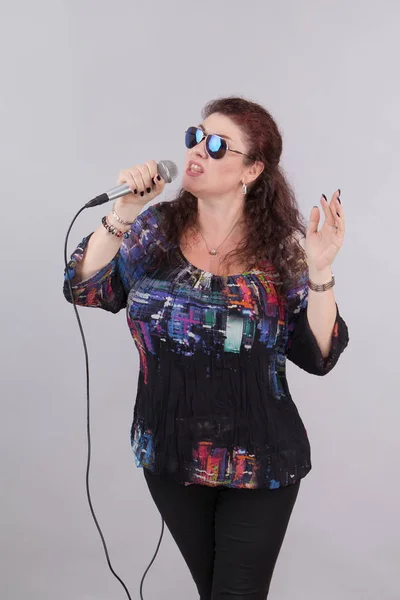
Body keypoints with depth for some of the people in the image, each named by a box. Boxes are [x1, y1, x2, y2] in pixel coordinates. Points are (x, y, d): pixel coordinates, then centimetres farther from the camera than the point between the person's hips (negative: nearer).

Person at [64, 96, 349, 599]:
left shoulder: (281, 248, -10)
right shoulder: (157, 229, -2)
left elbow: (317, 356, -10)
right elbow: (86, 289, -8)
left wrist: (319, 272, -23)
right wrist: (122, 213, -16)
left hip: (258, 465, -3)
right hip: (170, 457, 3)